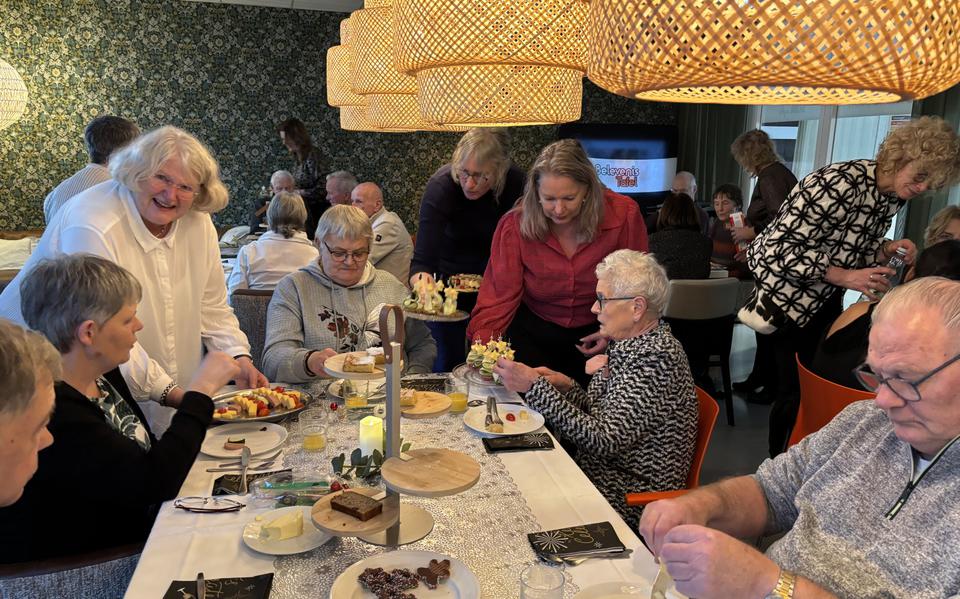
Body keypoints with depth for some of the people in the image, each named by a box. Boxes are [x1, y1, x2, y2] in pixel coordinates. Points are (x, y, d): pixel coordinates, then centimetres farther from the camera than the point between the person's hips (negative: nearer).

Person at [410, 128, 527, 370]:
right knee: (450, 358, -2)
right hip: (448, 275, -2)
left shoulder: (515, 183, -19)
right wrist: (420, 281, -54)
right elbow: (423, 258, -33)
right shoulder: (440, 186, -27)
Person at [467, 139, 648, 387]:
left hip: (597, 333, 1)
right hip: (533, 333, -1)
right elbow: (500, 296, -20)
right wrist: (483, 343, -35)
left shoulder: (624, 215, -19)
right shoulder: (515, 225, -20)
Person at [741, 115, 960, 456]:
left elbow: (854, 251, 11)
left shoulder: (894, 197, 0)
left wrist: (886, 251, -10)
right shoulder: (839, 184, -26)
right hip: (789, 295, -8)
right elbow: (782, 248, -27)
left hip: (826, 300, 8)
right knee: (795, 389, -3)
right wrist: (846, 277, -30)